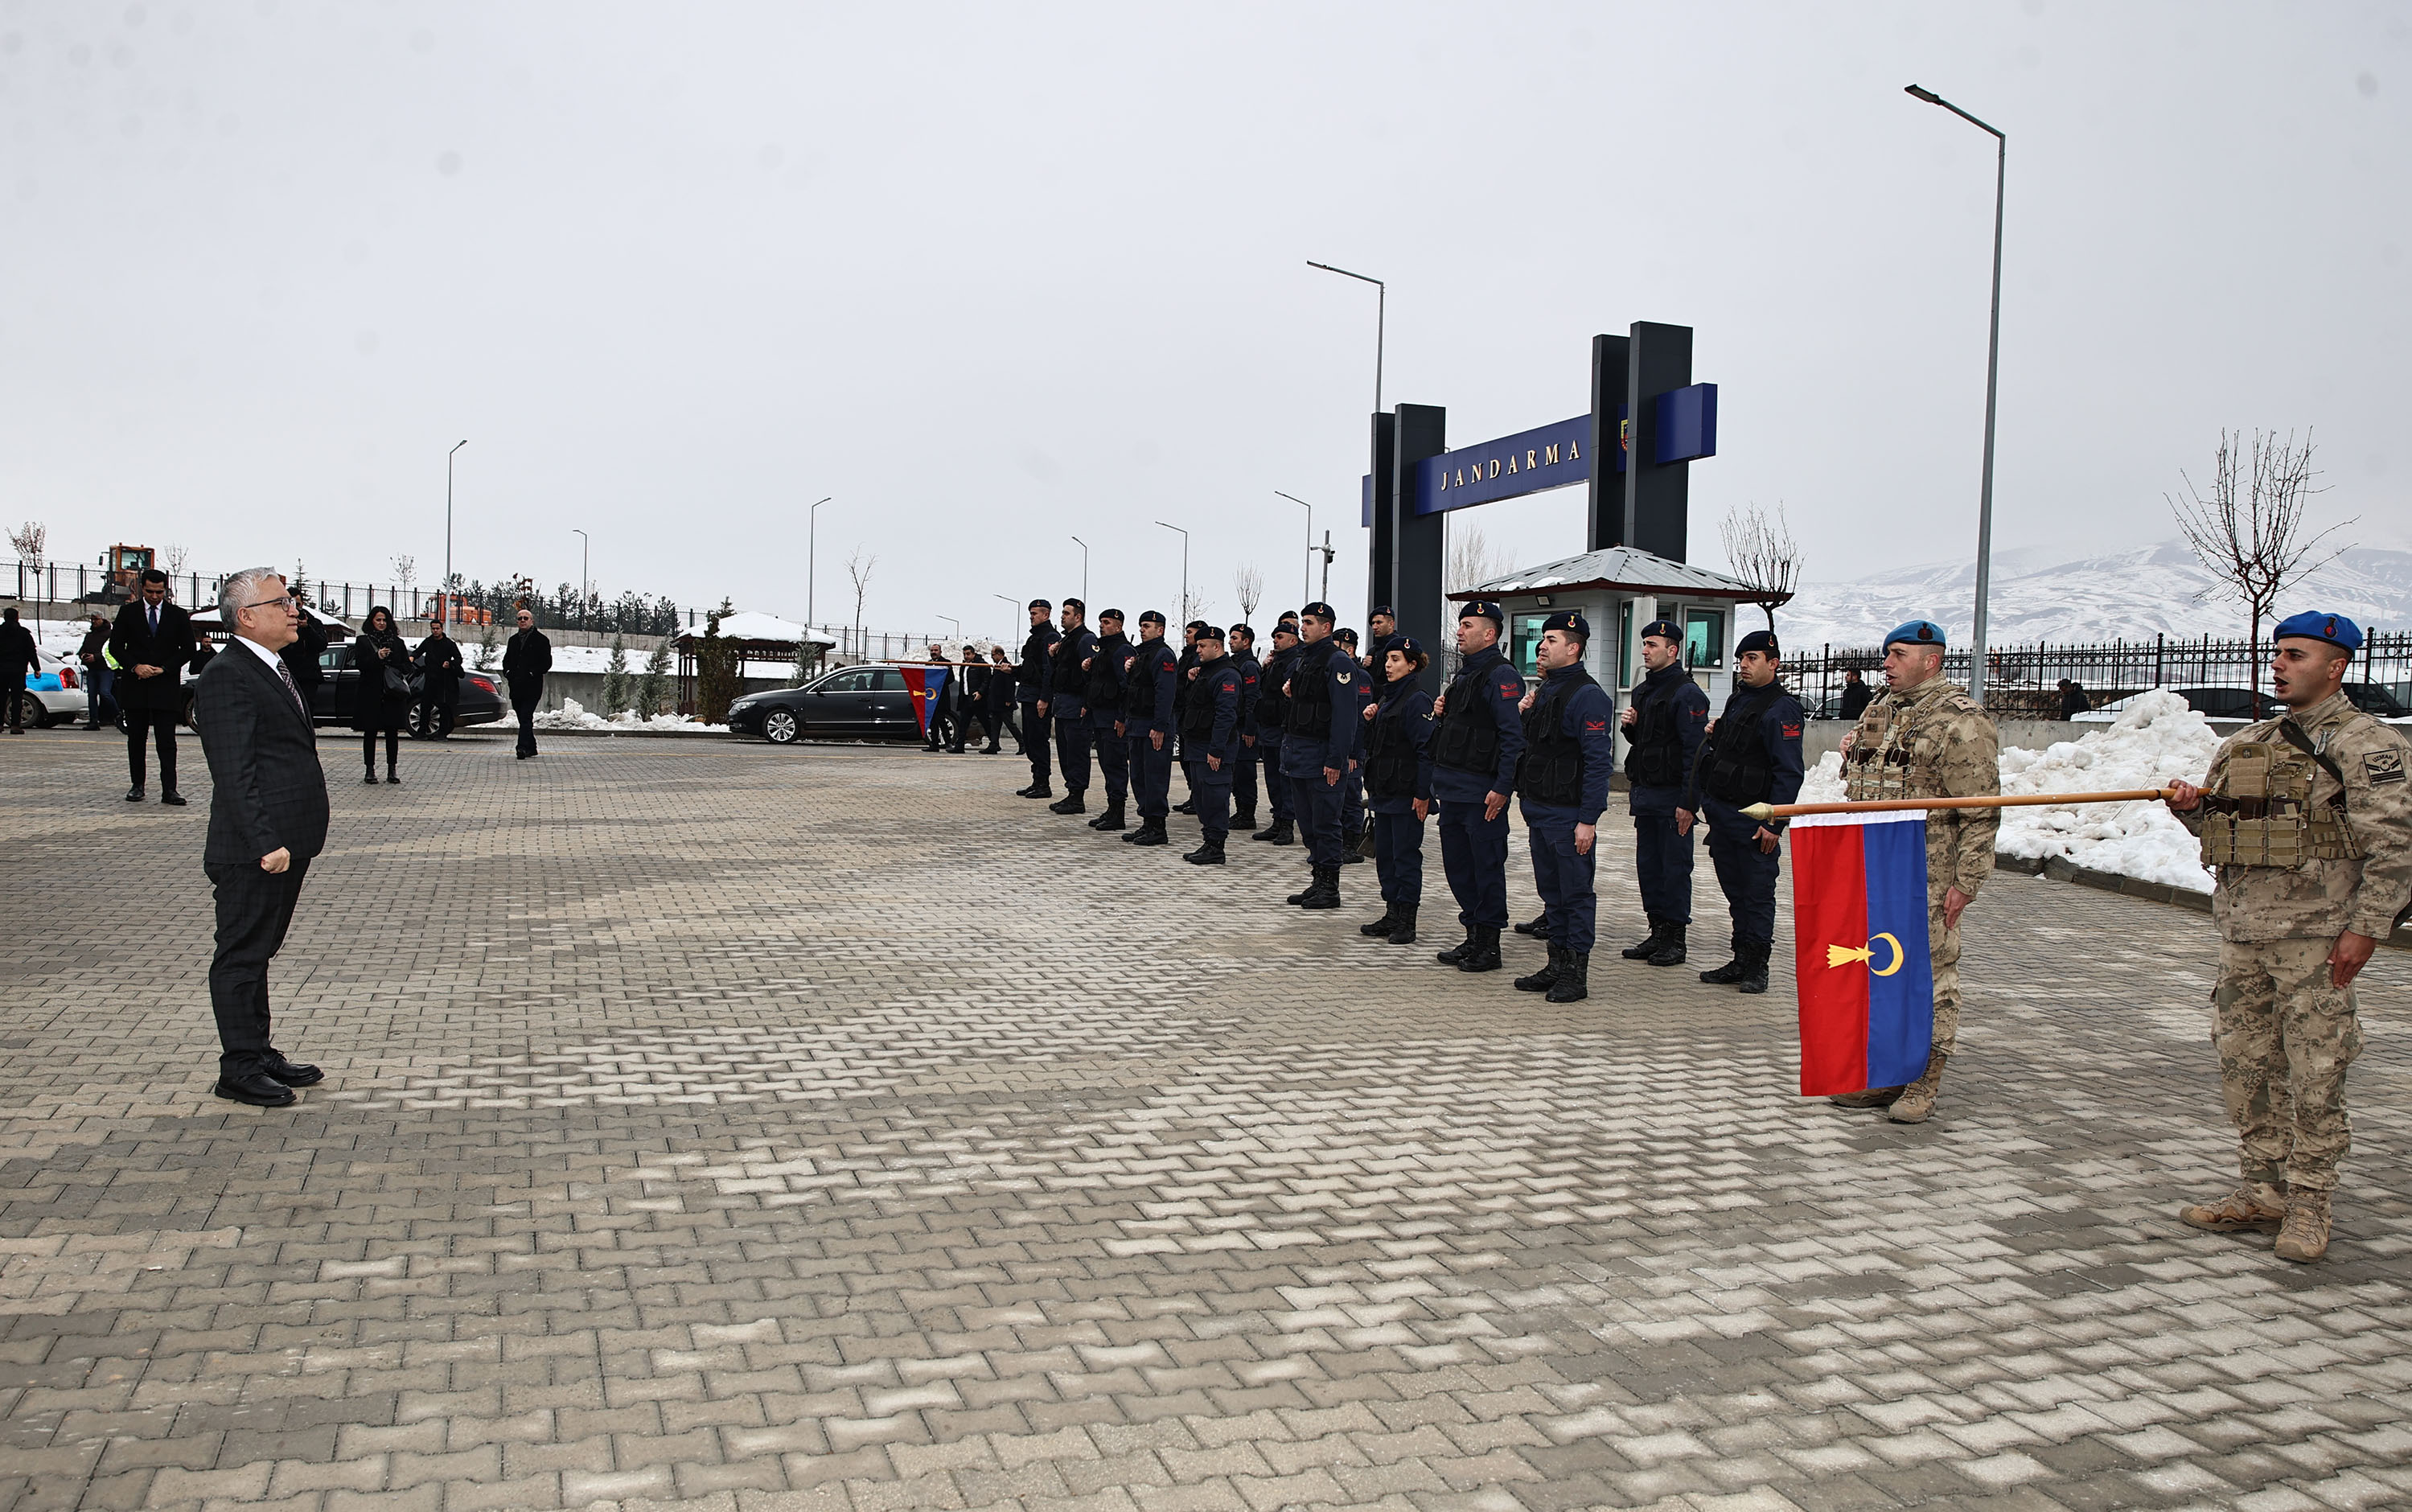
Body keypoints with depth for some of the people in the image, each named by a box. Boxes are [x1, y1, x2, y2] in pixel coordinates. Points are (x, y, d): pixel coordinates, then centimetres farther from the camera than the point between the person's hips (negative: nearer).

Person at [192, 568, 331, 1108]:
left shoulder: (274, 671, 17)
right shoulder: (226, 677, -15)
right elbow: (233, 774, -21)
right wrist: (264, 843, -25)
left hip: (286, 843, 10)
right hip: (253, 852, -10)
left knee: (258, 952, 17)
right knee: (241, 956, 0)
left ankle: (261, 1055, 26)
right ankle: (239, 1069, 8)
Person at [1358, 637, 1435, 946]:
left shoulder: (1417, 700, -13)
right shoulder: (1388, 697, 15)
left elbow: (1425, 749, -17)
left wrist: (1422, 793, -21)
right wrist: (1370, 721, 2)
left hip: (1407, 794, -9)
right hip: (1384, 791, 9)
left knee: (1406, 856, -2)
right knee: (1384, 854, 12)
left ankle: (1407, 923, 5)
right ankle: (1391, 916, 20)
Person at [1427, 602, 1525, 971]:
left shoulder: (1501, 676, -12)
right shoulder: (1464, 673, 17)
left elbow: (1513, 735, -19)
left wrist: (1501, 788, -23)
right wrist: (1443, 712, 7)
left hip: (1481, 791, -9)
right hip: (1452, 787, 10)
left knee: (1487, 867, 0)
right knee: (1457, 865, 14)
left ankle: (1489, 947, 8)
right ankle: (1473, 937, 24)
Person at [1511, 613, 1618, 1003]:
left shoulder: (1588, 696, -14)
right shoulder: (1544, 690, 15)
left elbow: (1599, 762, -18)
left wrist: (1588, 820, -21)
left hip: (1569, 815, -9)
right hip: (1539, 810, 9)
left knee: (1576, 893, 0)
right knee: (1551, 892, 14)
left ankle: (1576, 974, 6)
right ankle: (1557, 965, 23)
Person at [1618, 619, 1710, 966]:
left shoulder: (1687, 694, -11)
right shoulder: (1643, 690, 16)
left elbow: (1694, 750, -16)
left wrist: (1688, 801, -20)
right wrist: (1630, 726, 4)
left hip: (1672, 794, -8)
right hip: (1644, 792, 8)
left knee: (1675, 866, -1)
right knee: (1648, 865, 11)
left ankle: (1675, 940, 6)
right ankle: (1657, 933, 19)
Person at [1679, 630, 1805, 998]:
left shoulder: (1782, 709, -10)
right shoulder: (1737, 700, 16)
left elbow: (1788, 771, -15)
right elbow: (1708, 754, 19)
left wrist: (1774, 823, -20)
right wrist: (1691, 802, 17)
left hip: (1754, 821, -8)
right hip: (1720, 813, 8)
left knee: (1757, 895, 1)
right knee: (1736, 893, 13)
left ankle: (1756, 967, 9)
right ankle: (1741, 962, 21)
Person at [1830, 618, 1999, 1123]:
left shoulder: (1960, 721, -10)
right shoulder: (1879, 709, 15)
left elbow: (1981, 813, -12)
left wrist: (1966, 880, -14)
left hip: (1928, 875, -7)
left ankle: (1923, 1085, 8)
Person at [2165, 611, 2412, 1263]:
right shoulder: (2245, 745, 15)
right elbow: (2218, 826, 23)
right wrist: (2193, 807, 1)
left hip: (2316, 936, -7)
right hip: (2241, 931, 7)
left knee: (2315, 1075, -2)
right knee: (2245, 1065, 10)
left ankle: (2308, 1204, 8)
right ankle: (2263, 1191, 21)